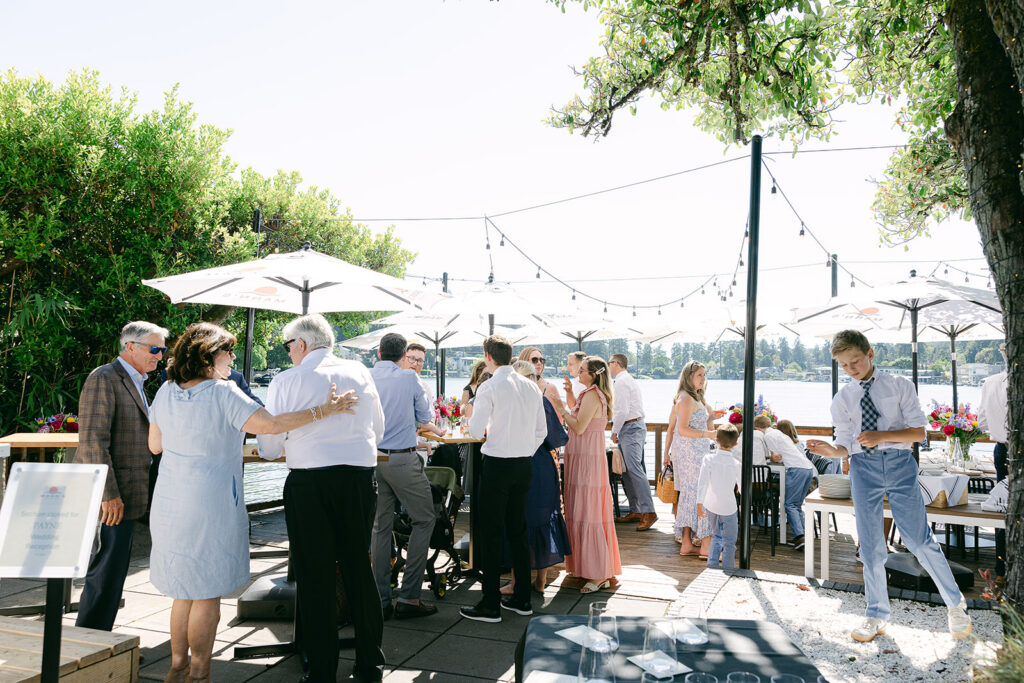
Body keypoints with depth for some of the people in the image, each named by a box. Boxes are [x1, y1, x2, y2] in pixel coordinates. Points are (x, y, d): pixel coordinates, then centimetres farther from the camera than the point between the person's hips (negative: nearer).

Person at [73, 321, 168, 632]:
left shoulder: (135, 382, 17)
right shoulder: (104, 379, -13)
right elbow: (92, 440, -21)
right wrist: (109, 495, -23)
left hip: (125, 494, 10)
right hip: (110, 497, -10)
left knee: (113, 570, 16)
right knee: (106, 571, -4)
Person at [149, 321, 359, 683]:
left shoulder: (166, 392, 5)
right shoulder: (223, 393, -15)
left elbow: (155, 445, 13)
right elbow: (268, 424, -22)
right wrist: (322, 410, -17)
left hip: (170, 503, 7)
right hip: (211, 504, -7)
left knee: (184, 589, 18)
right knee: (207, 592, 6)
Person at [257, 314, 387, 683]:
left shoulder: (286, 381, -4)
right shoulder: (360, 373, 6)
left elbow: (269, 447, 0)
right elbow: (377, 428, 15)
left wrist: (292, 443, 22)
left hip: (309, 483, -3)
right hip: (360, 478, 4)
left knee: (315, 576, 7)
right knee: (358, 569, 15)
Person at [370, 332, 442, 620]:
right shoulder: (408, 377, -4)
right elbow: (424, 417, 7)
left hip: (372, 459, 4)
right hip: (403, 459, -4)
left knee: (380, 526, 12)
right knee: (423, 520, 7)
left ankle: (381, 600, 15)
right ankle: (408, 597, 3)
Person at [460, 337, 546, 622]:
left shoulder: (489, 388, -12)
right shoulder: (531, 387, 7)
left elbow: (476, 432, -12)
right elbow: (541, 431, 10)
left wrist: (473, 414, 7)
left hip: (497, 465, -6)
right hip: (524, 465, 7)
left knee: (491, 535, 2)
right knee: (518, 532, 15)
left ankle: (490, 606, 7)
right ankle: (522, 599, 23)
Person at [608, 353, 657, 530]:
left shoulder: (622, 381, -11)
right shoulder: (629, 380, 20)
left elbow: (622, 411, -18)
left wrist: (614, 432, -9)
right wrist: (617, 431, 20)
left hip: (630, 427, -10)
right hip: (636, 426, 10)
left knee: (634, 469, -13)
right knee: (626, 471, 11)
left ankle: (648, 512, -15)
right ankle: (635, 511, 14)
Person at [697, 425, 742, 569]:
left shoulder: (709, 458, -10)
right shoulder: (736, 464, -10)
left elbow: (702, 482, -15)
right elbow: (742, 487, 0)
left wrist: (699, 503, -11)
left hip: (710, 505, 2)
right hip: (728, 507, -2)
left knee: (716, 536, 21)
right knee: (729, 541, 9)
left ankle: (712, 565, 17)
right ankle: (727, 568, 8)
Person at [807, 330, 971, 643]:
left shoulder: (899, 386, 2)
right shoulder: (842, 399, 7)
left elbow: (919, 431, -3)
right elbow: (847, 446, 7)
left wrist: (881, 435, -18)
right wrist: (830, 450, -15)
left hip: (899, 464, -2)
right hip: (863, 467, 2)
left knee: (919, 540, -2)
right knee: (870, 547, 7)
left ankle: (955, 605, 22)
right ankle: (876, 615, 22)